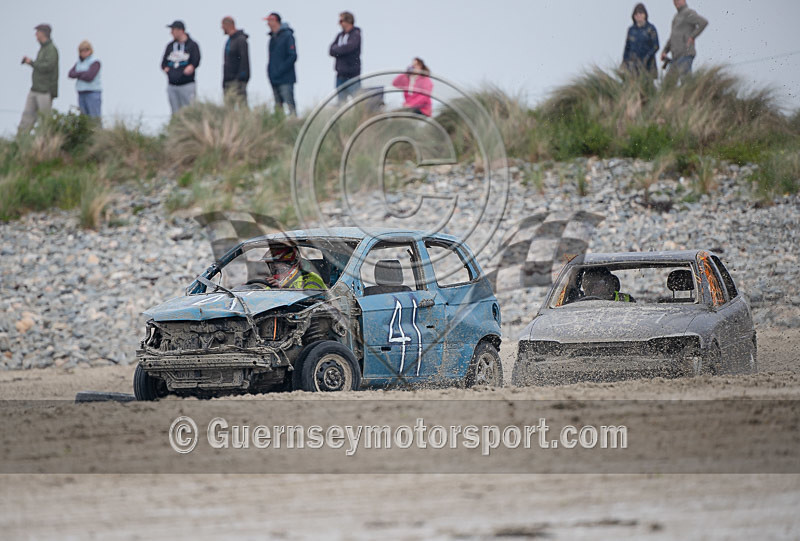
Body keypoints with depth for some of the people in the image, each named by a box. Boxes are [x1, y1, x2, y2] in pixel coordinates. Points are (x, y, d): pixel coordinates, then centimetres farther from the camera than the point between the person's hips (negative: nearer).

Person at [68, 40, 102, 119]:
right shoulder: (79, 63, 15)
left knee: (95, 119, -11)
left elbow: (89, 77, -17)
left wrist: (77, 75, -2)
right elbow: (71, 74, 4)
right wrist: (82, 73, -12)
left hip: (93, 94, -7)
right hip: (81, 94, 7)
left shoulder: (95, 62, -6)